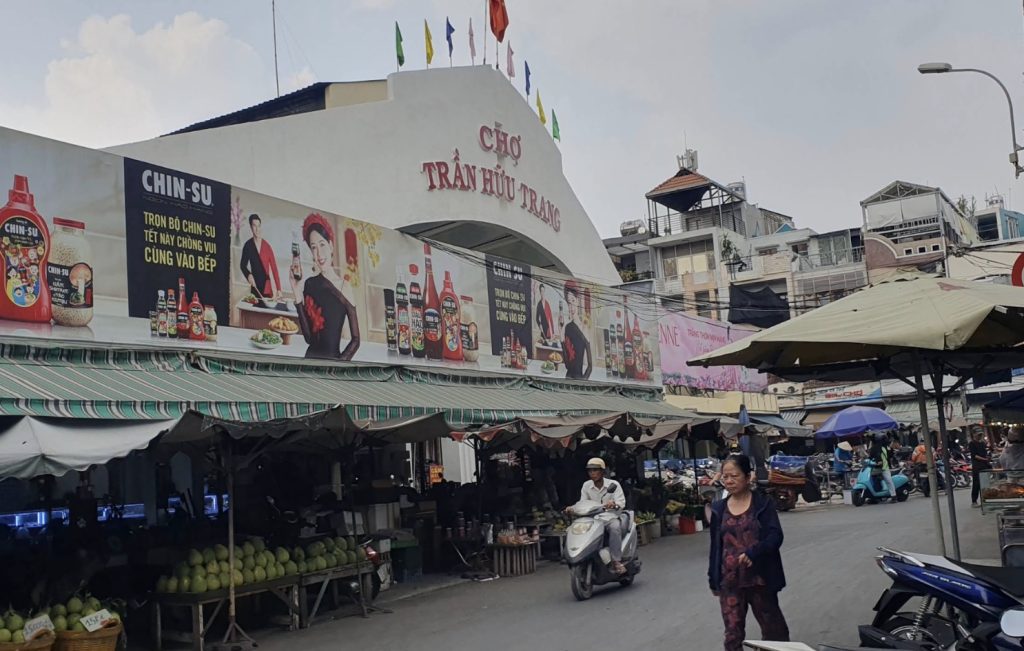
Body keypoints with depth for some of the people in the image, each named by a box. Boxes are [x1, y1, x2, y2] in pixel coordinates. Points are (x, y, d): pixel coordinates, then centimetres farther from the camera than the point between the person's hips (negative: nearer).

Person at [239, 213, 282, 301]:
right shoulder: (247, 246, 0)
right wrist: (248, 275, -10)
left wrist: (278, 289, -7)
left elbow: (274, 268, -2)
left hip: (267, 288, 0)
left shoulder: (267, 246, 0)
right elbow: (243, 265, 12)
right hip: (255, 286, 0)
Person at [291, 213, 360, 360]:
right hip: (312, 358, 1)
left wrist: (341, 361, -9)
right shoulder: (310, 284, 4)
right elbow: (308, 337, 1)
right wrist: (298, 297, -3)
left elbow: (355, 340, 2)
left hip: (335, 359, -1)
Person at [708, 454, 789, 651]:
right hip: (729, 581, 2)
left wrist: (752, 553, -28)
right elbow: (715, 546, 9)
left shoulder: (763, 503, -5)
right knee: (732, 632, 2)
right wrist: (713, 579, 11)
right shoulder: (719, 509, 4)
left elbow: (775, 536, -13)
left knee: (773, 627, 13)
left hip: (760, 577, -2)